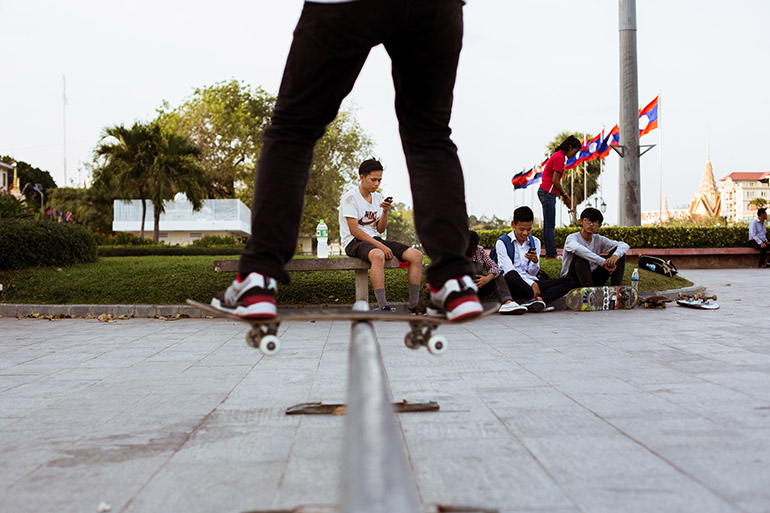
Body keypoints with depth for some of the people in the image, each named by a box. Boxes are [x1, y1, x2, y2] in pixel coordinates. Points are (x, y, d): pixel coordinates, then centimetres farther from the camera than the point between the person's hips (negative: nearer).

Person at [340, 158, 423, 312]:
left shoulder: (378, 198, 14)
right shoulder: (350, 198, -8)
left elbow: (380, 230, 12)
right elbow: (354, 230, -16)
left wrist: (385, 211, -7)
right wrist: (380, 246, -22)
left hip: (375, 239, 8)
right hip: (354, 242, -7)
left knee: (416, 255, -11)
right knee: (378, 256, -43)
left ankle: (413, 307, -12)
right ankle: (382, 307, -43)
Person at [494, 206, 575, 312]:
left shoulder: (535, 242, 17)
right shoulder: (502, 243, 2)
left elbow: (532, 273, 10)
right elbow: (509, 270, -11)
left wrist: (535, 261, -13)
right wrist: (531, 284, -20)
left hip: (532, 283, 5)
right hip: (514, 287, -5)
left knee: (569, 281, -15)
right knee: (511, 276, -41)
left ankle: (538, 299, -39)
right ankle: (543, 302, -32)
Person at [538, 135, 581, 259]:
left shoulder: (558, 156, 18)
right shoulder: (559, 157, -13)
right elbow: (555, 180, -16)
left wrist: (564, 195, 14)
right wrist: (565, 195, -6)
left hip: (545, 192, 10)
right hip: (548, 192, -10)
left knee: (548, 225, 10)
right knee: (550, 225, -9)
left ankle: (549, 253, 12)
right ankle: (552, 253, -8)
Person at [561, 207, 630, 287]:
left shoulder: (599, 240, 4)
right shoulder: (572, 238, -14)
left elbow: (624, 246, -4)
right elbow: (576, 248, -40)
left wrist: (615, 256, -29)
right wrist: (603, 262, -42)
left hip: (592, 279, 5)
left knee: (619, 253, -3)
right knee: (580, 256, -34)